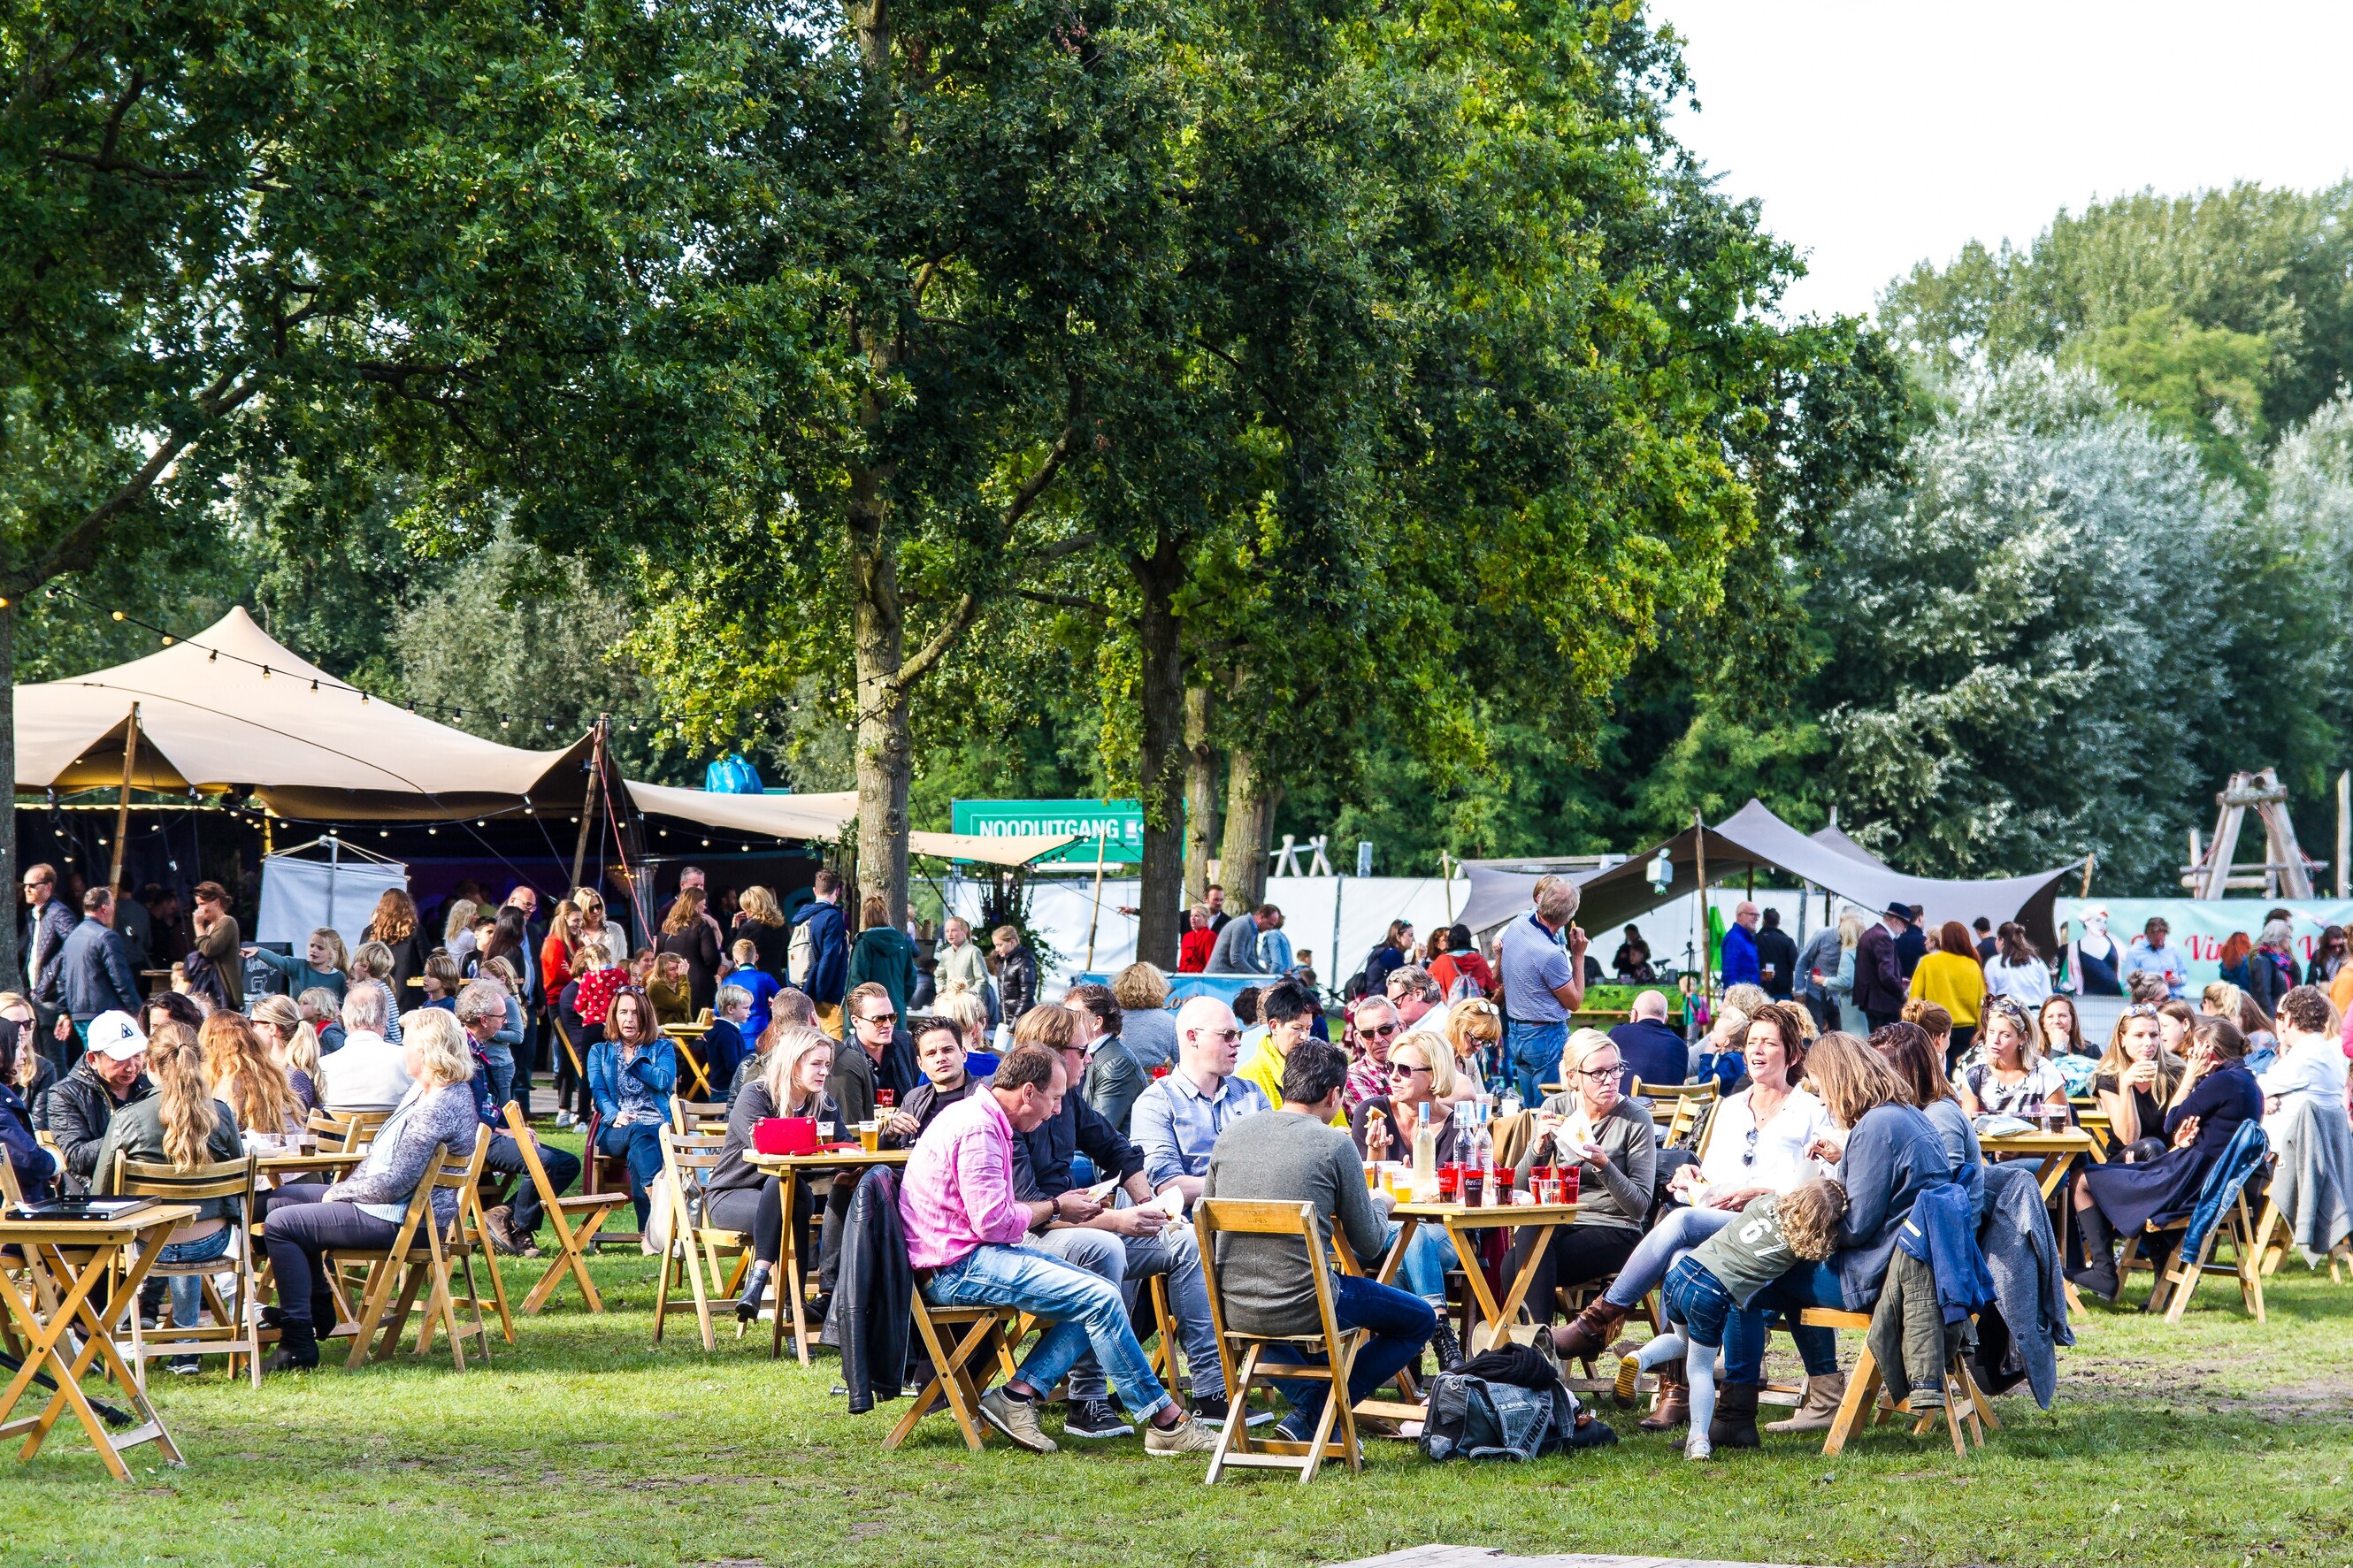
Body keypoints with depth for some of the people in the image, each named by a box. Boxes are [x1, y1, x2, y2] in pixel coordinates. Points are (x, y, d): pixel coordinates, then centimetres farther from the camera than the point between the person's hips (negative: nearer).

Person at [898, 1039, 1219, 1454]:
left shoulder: (984, 1120, 17)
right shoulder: (979, 1131, -16)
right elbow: (993, 1222, -21)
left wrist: (1058, 1206, 12)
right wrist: (1055, 1208, -6)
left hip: (977, 1255, 11)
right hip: (958, 1267, -11)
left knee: (1098, 1293, 0)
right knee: (1100, 1298, -18)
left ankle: (1017, 1394, -9)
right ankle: (1166, 1423, -11)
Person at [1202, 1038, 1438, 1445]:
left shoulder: (1232, 1135, 4)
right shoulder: (1334, 1144, -9)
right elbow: (1369, 1245, -2)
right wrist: (1380, 1203, 21)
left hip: (1232, 1311, 6)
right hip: (1302, 1310, -6)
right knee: (1422, 1320, 15)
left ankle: (1308, 1397, 24)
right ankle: (1313, 1416, 7)